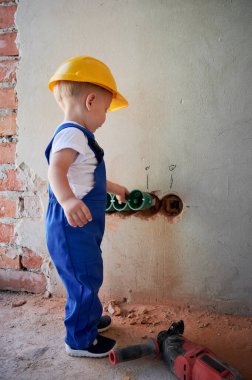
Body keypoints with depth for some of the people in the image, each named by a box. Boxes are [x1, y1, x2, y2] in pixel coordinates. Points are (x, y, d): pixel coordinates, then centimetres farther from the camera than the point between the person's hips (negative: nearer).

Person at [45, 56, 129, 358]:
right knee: (84, 281, 1)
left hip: (83, 227, 11)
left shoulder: (77, 136, 17)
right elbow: (56, 169, -37)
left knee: (88, 277, 23)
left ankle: (91, 318, 43)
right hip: (72, 224, -11)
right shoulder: (72, 134, -18)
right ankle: (80, 340, 18)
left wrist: (114, 188, 41)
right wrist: (67, 200, -55)